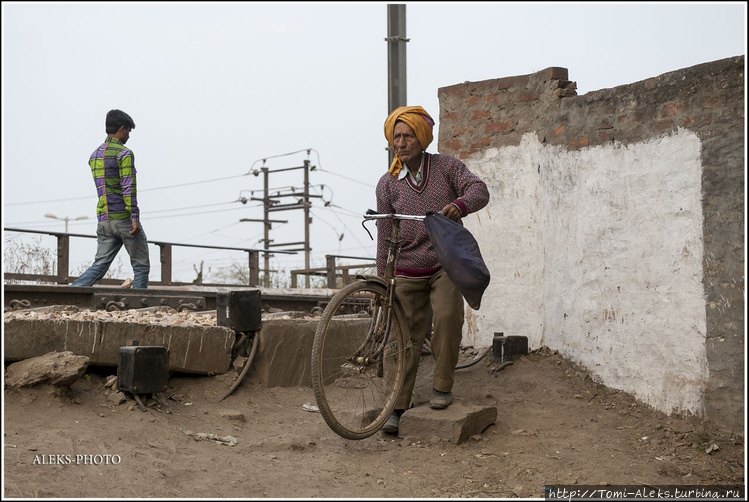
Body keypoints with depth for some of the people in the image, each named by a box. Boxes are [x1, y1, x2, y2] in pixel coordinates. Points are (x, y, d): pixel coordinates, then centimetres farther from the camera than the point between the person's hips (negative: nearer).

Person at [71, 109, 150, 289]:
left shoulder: (94, 155, 17)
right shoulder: (124, 153, -8)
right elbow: (128, 187, -17)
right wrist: (135, 218, -20)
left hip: (104, 219, 7)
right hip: (124, 218, -7)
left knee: (100, 265, 6)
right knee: (141, 266, 4)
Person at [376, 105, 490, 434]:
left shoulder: (446, 166, 0)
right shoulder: (387, 184, 1)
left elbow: (479, 190, -14)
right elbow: (385, 236, 3)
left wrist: (459, 205, -37)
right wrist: (382, 281, 3)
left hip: (446, 264, -1)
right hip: (408, 272, 1)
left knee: (447, 316, -24)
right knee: (408, 337, 1)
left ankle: (442, 385, -3)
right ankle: (398, 407, 12)